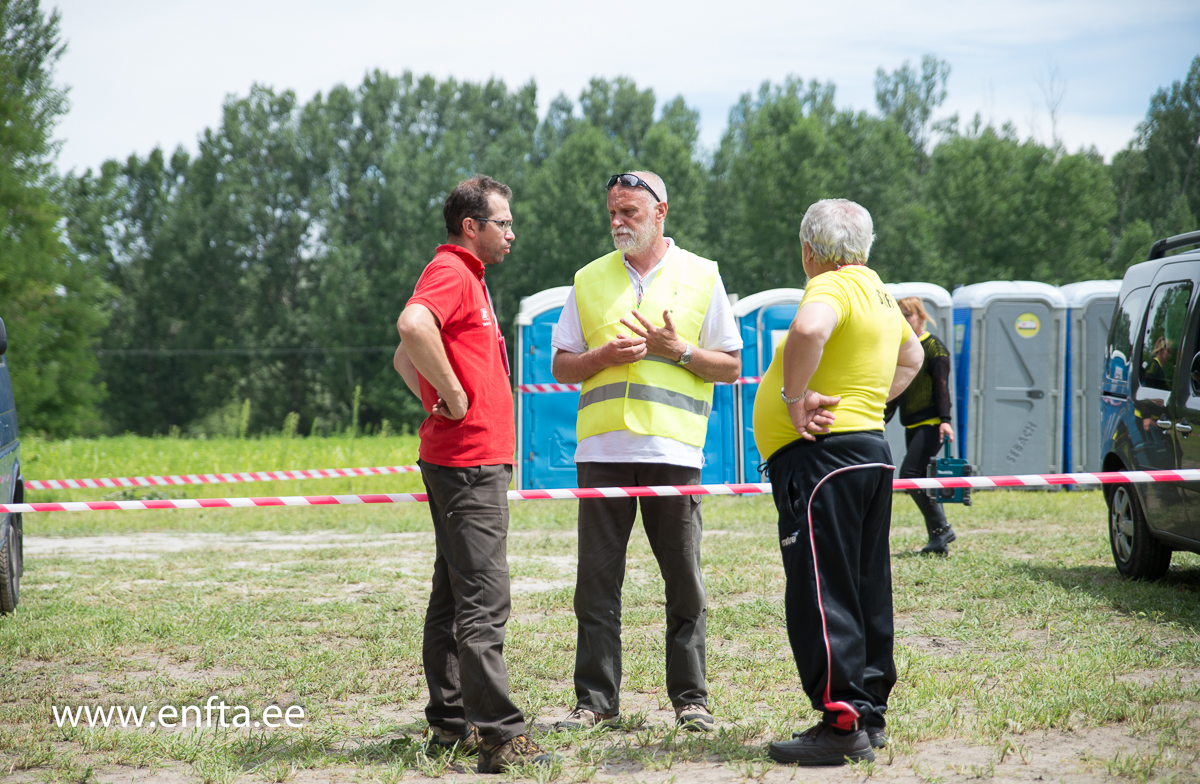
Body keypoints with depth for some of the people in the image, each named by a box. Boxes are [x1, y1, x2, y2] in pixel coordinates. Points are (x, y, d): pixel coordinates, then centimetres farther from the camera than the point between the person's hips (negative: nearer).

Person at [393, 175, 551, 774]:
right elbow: (412, 326, -33)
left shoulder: (466, 277, 22)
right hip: (470, 460, -11)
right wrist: (453, 396, -23)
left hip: (462, 460, 11)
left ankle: (450, 722, 20)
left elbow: (404, 359, 32)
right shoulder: (452, 272, -11)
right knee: (483, 600, -13)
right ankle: (498, 736, -15)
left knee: (453, 595, 14)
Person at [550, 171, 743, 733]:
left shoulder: (701, 276, 8)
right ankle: (596, 700, 7)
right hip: (601, 449, 2)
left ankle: (690, 699, 9)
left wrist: (678, 351, -8)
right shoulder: (589, 280, 14)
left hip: (673, 449, -2)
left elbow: (731, 366, 8)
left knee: (684, 583, 1)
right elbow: (561, 366, 14)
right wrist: (603, 356, -6)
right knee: (597, 581, 1)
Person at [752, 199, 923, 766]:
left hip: (822, 454, -10)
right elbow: (911, 357, 38)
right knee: (866, 590, 13)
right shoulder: (878, 293, 18)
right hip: (870, 449, 10)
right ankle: (871, 714, 19)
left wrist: (794, 396, -23)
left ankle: (841, 723, -11)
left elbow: (809, 329, -35)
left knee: (820, 594, -9)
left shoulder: (832, 287, -11)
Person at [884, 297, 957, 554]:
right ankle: (938, 536, 9)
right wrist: (883, 419, 21)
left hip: (931, 424, -8)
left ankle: (941, 528, -9)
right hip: (912, 426, 8)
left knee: (910, 474, -17)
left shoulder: (934, 346, -6)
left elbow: (942, 384, -12)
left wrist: (945, 419, -21)